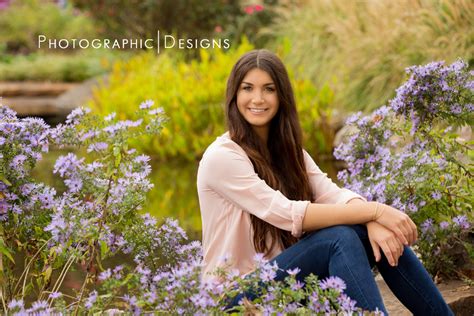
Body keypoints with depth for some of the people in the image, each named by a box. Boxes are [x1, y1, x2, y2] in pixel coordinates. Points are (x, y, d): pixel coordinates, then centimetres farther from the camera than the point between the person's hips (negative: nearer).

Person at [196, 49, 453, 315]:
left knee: (384, 234, -13)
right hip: (237, 293, -7)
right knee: (339, 238, -29)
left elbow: (335, 195, -4)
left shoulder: (287, 149, 11)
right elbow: (288, 215, -23)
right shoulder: (222, 157, -14)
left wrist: (373, 223, -26)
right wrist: (374, 210, -25)